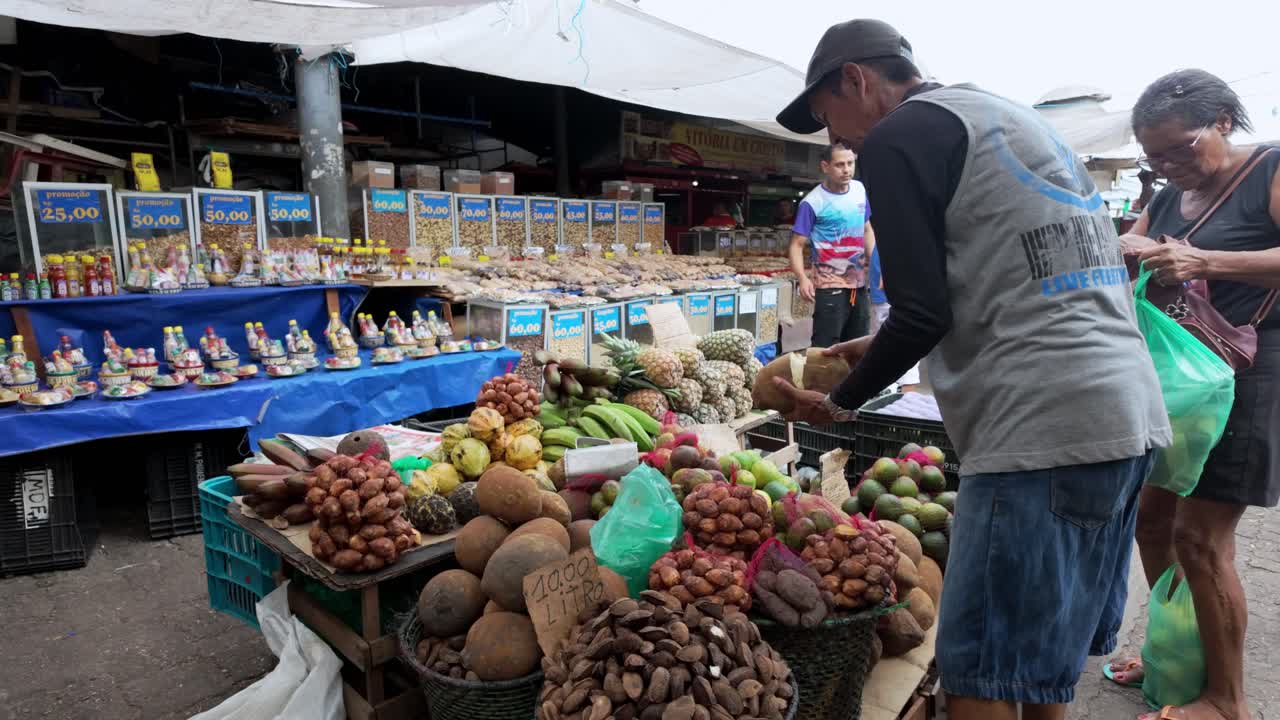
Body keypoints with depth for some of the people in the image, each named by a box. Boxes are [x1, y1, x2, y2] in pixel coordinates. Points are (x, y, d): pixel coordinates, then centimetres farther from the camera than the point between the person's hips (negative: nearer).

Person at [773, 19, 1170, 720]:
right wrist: (883, 349, 27)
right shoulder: (1012, 117, 23)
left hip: (1044, 428, -10)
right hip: (1130, 415, 10)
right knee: (1044, 650, 21)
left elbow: (923, 314, -11)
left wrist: (842, 401, 5)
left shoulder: (896, 137, -5)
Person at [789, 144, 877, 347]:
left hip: (860, 284, 6)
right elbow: (797, 244, -15)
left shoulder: (860, 190, 6)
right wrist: (802, 278, -30)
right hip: (830, 286, -6)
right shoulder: (813, 202, -13)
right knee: (825, 349, -7)